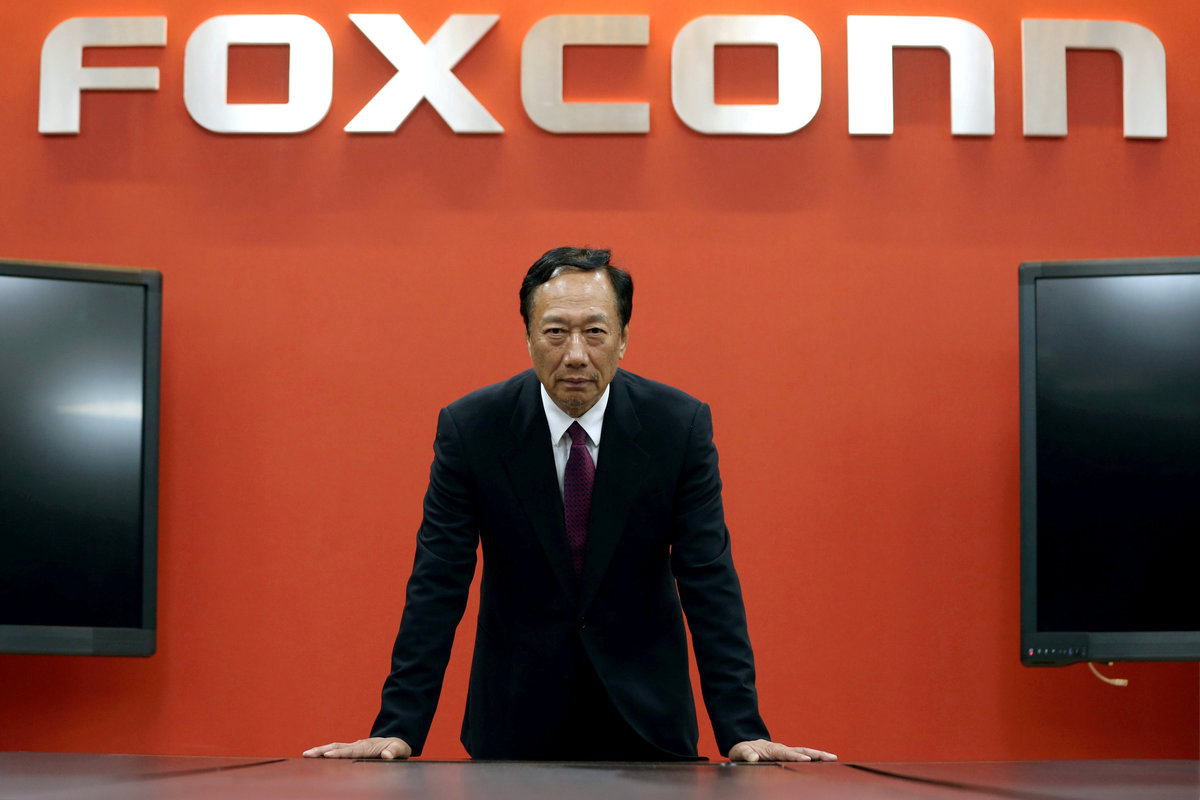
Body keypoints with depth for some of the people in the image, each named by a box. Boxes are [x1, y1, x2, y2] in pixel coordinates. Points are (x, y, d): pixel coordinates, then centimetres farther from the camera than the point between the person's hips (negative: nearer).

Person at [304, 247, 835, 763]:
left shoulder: (680, 424, -10)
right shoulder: (470, 427, -12)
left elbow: (709, 581, -11)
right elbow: (437, 585, -12)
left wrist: (743, 731, -18)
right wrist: (398, 729, -19)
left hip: (646, 720, 1)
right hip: (516, 719, 0)